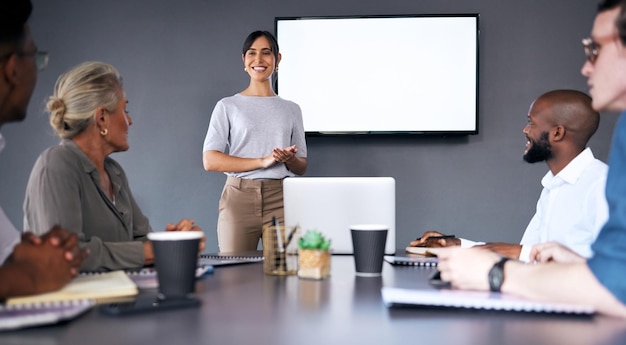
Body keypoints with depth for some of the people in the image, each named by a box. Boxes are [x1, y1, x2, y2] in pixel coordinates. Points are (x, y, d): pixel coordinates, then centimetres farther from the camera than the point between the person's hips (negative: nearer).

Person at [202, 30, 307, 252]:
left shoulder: (291, 109, 15)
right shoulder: (227, 106, 7)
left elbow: (302, 167, 17)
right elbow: (210, 161, -4)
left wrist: (289, 159, -7)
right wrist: (263, 161, -12)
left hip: (281, 199, 2)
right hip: (239, 197, -2)